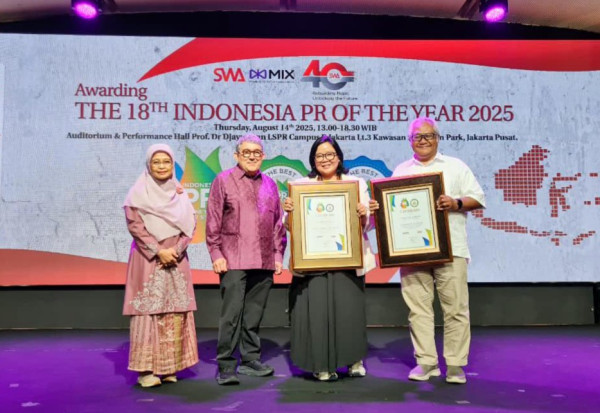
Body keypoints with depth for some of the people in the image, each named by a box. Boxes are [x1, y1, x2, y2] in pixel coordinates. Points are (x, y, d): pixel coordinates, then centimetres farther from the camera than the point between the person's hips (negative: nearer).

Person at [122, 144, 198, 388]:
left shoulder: (179, 192, 12)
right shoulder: (139, 192, 1)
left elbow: (190, 224, 7)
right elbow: (134, 225, -8)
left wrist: (177, 249, -8)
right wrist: (159, 251, -13)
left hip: (176, 258, 4)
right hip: (148, 258, -4)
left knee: (176, 312, 4)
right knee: (148, 310, -4)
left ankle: (169, 367, 14)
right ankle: (146, 369, 5)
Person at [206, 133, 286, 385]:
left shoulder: (269, 184, 15)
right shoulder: (223, 181, 3)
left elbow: (278, 223, 16)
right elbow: (213, 222, -1)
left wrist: (278, 255, 11)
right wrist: (216, 254, -7)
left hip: (264, 262, 4)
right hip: (234, 260, -4)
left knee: (254, 315, 11)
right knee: (231, 314, -5)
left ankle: (250, 361, 23)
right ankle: (226, 367, 5)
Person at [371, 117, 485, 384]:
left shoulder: (455, 166, 13)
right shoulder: (401, 171, 18)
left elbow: (478, 199, 8)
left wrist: (456, 203, -11)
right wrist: (377, 208, -6)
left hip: (450, 249, -1)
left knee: (455, 308, -1)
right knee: (418, 308, 4)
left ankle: (455, 364, 11)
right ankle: (426, 362, 15)